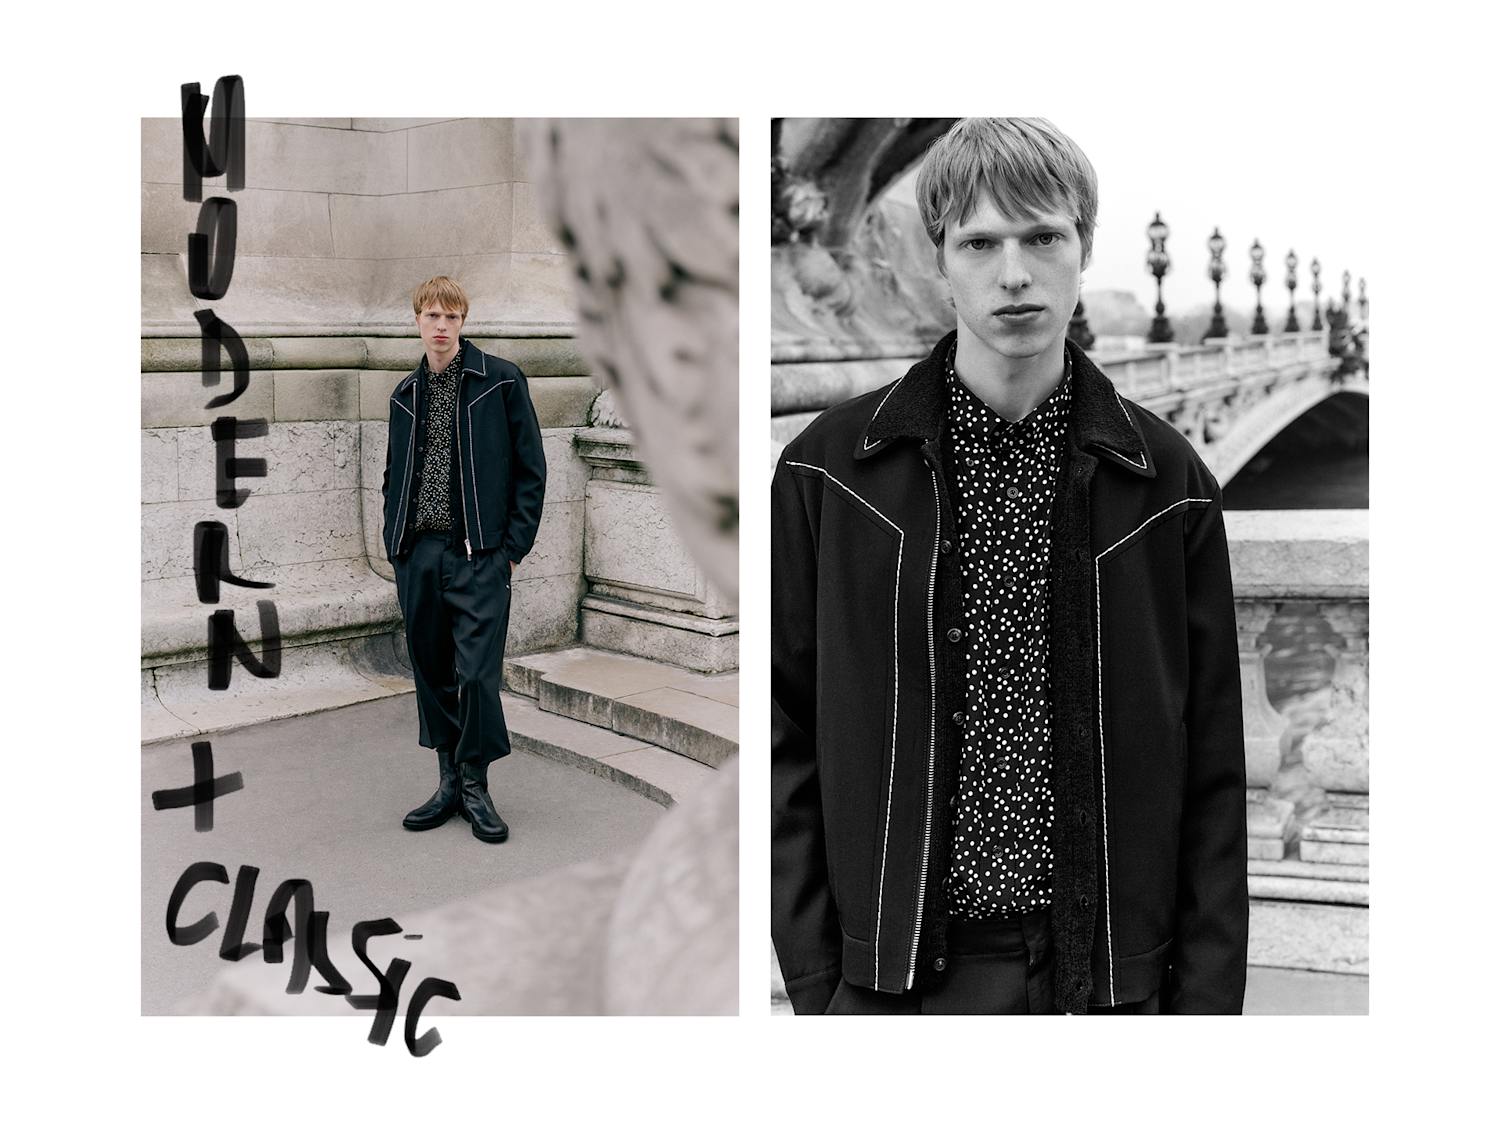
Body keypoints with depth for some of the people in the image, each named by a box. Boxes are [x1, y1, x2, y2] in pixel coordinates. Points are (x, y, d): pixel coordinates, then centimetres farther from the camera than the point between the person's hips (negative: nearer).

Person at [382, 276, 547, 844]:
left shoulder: (501, 381, -1)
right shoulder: (405, 394, 14)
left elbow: (530, 468, -1)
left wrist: (514, 546, -7)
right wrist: (394, 542, 9)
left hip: (478, 556, -5)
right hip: (417, 556, 5)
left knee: (477, 674, -7)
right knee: (432, 673, 9)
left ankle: (475, 783, 8)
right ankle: (451, 781, 21)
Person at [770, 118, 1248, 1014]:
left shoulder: (1166, 481, 1)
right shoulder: (829, 471, -3)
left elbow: (1211, 768, 3)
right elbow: (787, 746, -1)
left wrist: (1207, 997, -1)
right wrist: (814, 981, -4)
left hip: (1106, 972, 1)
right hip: (899, 973, -1)